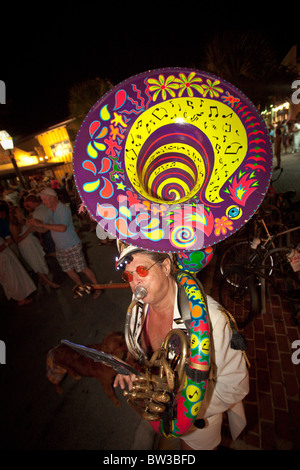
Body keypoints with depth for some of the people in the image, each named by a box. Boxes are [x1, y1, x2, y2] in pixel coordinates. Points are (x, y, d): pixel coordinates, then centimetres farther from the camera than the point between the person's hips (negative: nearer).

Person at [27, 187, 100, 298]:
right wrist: (34, 223, -7)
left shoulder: (63, 209, -20)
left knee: (83, 269, 0)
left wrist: (41, 224, -32)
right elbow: (46, 227, 12)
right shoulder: (50, 211, 6)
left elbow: (62, 228, -34)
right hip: (60, 248, 8)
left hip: (72, 246, -8)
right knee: (69, 270, 16)